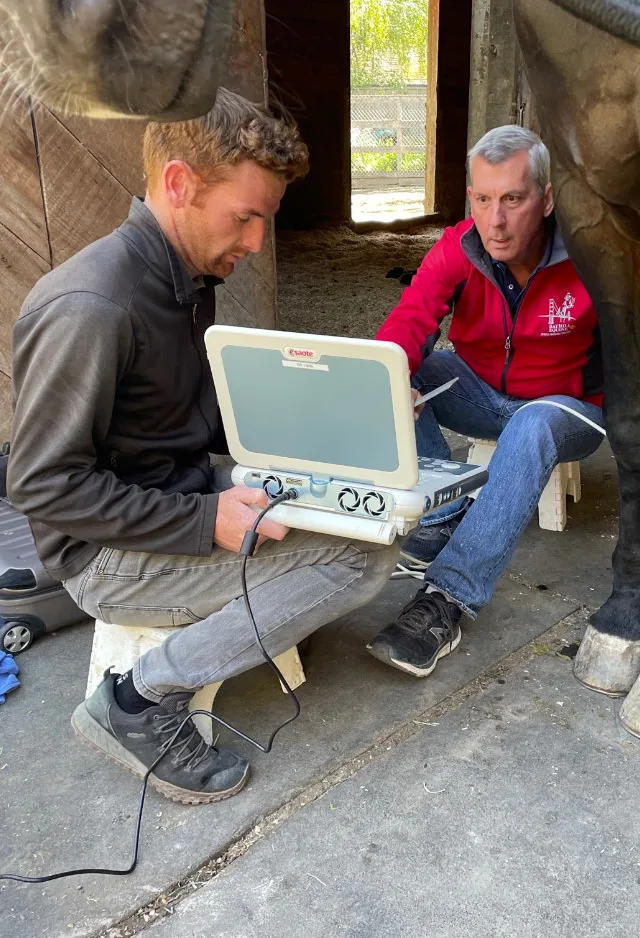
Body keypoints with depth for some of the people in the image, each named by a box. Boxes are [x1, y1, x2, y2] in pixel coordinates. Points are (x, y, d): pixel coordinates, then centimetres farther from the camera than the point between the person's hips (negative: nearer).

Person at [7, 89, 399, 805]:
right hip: (110, 549, -9)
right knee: (365, 557, -19)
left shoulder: (189, 276, 5)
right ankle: (140, 700, -9)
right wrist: (207, 523, -26)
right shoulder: (90, 307, -25)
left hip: (187, 497, 9)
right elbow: (44, 485, -22)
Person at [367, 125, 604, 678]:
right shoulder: (458, 250, -13)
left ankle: (449, 600, -39)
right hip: (481, 395, 4)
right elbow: (408, 321, -28)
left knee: (531, 428, -38)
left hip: (566, 407, -3)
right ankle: (445, 518, -20)